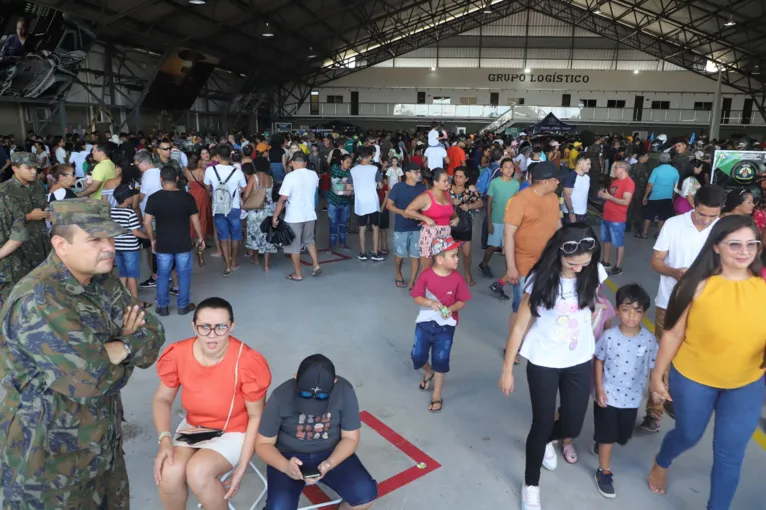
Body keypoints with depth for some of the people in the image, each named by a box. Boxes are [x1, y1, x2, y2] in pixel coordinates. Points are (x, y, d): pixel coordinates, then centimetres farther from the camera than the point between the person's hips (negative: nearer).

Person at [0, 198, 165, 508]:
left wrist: (120, 348, -21)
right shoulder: (38, 301, -27)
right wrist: (128, 345, -13)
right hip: (49, 455, -7)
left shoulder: (104, 283, 0)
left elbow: (153, 334, -1)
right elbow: (92, 379, -32)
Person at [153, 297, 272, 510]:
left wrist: (242, 466, -16)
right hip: (193, 426, 4)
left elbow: (256, 416, -15)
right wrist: (164, 439, -16)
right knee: (169, 473, -22)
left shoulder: (247, 362, -27)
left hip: (235, 431, -4)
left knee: (198, 472, -29)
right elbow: (162, 399, 0)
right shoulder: (178, 354, -16)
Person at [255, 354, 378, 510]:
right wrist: (285, 466, -31)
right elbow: (263, 444, -11)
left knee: (367, 494, -20)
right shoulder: (280, 397, -22)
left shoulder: (344, 391, -19)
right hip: (289, 456, -1)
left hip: (331, 454, 1)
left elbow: (350, 438, -9)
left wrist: (329, 463, -27)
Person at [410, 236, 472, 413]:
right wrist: (430, 302, -27)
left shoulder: (457, 278, -11)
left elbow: (462, 302, -3)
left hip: (445, 326, 0)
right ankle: (428, 372, 43)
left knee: (440, 360, 2)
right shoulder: (426, 275, -14)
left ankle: (437, 396, 19)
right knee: (417, 356, 7)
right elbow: (417, 297, -9)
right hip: (425, 323, 1)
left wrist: (451, 308, -23)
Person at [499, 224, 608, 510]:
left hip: (580, 361, 4)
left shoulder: (594, 273, -11)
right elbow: (520, 327, -14)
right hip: (543, 363, -3)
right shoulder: (541, 280, -20)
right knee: (543, 423, 5)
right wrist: (507, 370, -10)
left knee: (572, 427, 11)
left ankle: (544, 441, 49)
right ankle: (531, 485, 31)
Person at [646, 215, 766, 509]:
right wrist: (657, 375, -4)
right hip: (693, 379, -2)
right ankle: (661, 465, 55)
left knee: (730, 455, 11)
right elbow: (673, 334, -10)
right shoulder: (698, 286, -17)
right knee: (688, 435, 21)